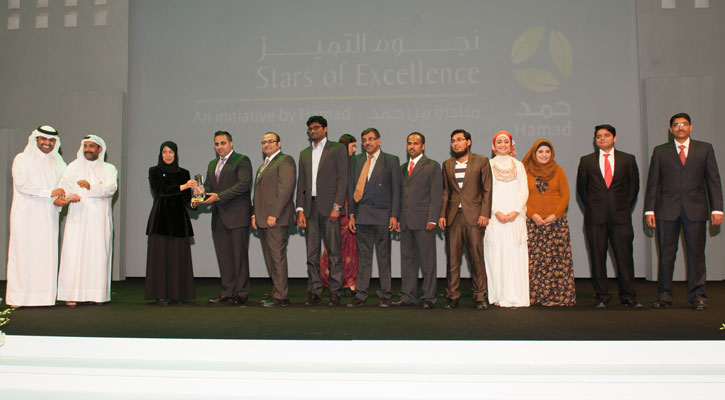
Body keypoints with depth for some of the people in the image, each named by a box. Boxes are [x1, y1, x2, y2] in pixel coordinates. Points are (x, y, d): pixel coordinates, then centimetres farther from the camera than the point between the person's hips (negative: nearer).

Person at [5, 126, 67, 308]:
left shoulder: (56, 163, 17)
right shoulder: (22, 159, 4)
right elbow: (21, 184, -10)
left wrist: (59, 201, -7)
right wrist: (50, 193, -18)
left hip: (48, 217, 4)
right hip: (26, 215, -4)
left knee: (47, 254, 0)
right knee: (23, 253, -5)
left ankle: (45, 297, 1)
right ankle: (17, 298, -1)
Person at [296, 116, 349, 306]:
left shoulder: (338, 149, 4)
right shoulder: (304, 153, 19)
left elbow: (342, 179, -4)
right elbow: (301, 183, 15)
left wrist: (336, 206, -12)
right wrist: (300, 209, 5)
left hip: (329, 207, -5)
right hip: (310, 207, 5)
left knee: (333, 251, -2)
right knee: (312, 253, 6)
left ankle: (335, 292, 5)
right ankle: (314, 291, 13)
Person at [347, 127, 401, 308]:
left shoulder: (391, 161, 4)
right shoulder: (355, 161, 13)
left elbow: (396, 189, 0)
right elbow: (352, 188, 12)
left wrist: (394, 215, -7)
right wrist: (351, 214, 5)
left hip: (382, 214, -2)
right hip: (362, 215, 3)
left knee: (384, 256, 3)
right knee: (363, 255, 6)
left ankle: (384, 295, 12)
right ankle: (361, 294, 12)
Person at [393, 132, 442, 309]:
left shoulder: (432, 166, 1)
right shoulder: (402, 168, 19)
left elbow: (436, 195, -5)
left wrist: (432, 220, -13)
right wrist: (398, 218, 10)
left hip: (423, 221, -6)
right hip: (406, 221, 6)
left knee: (427, 261, -1)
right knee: (407, 259, 9)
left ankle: (428, 297, 6)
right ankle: (408, 296, 16)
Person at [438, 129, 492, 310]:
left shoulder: (482, 161, 5)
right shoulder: (447, 164, 16)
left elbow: (487, 190, 1)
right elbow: (445, 192, 16)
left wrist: (484, 213, -8)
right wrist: (442, 214, 6)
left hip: (474, 216, -3)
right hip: (453, 216, 3)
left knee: (477, 257, -2)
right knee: (452, 258, 3)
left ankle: (479, 297, 6)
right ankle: (452, 296, 10)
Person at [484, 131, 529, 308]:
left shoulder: (518, 165, 14)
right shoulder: (488, 165, 9)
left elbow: (524, 190, 6)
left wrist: (515, 211, -9)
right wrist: (497, 212, -12)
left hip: (516, 216, 1)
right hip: (495, 216, -1)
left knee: (516, 254, -3)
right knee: (496, 254, -4)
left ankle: (516, 296, 0)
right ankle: (499, 296, 0)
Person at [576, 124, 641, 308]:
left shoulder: (628, 160, 10)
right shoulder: (586, 161, 10)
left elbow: (634, 186, 13)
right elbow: (581, 187, 13)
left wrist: (625, 208, 5)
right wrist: (591, 208, 6)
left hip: (620, 216, 0)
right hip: (595, 217, 0)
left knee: (625, 257, -2)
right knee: (597, 258, 1)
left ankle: (628, 297, 8)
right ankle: (602, 297, 9)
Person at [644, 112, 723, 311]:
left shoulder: (705, 149, 10)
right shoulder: (660, 151, 9)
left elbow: (714, 180, 7)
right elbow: (652, 183, 7)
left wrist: (716, 209, -1)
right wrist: (649, 210, -1)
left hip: (695, 209, 0)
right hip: (667, 210, 0)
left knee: (696, 253, 2)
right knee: (666, 254, 3)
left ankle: (697, 295, 12)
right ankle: (664, 295, 11)